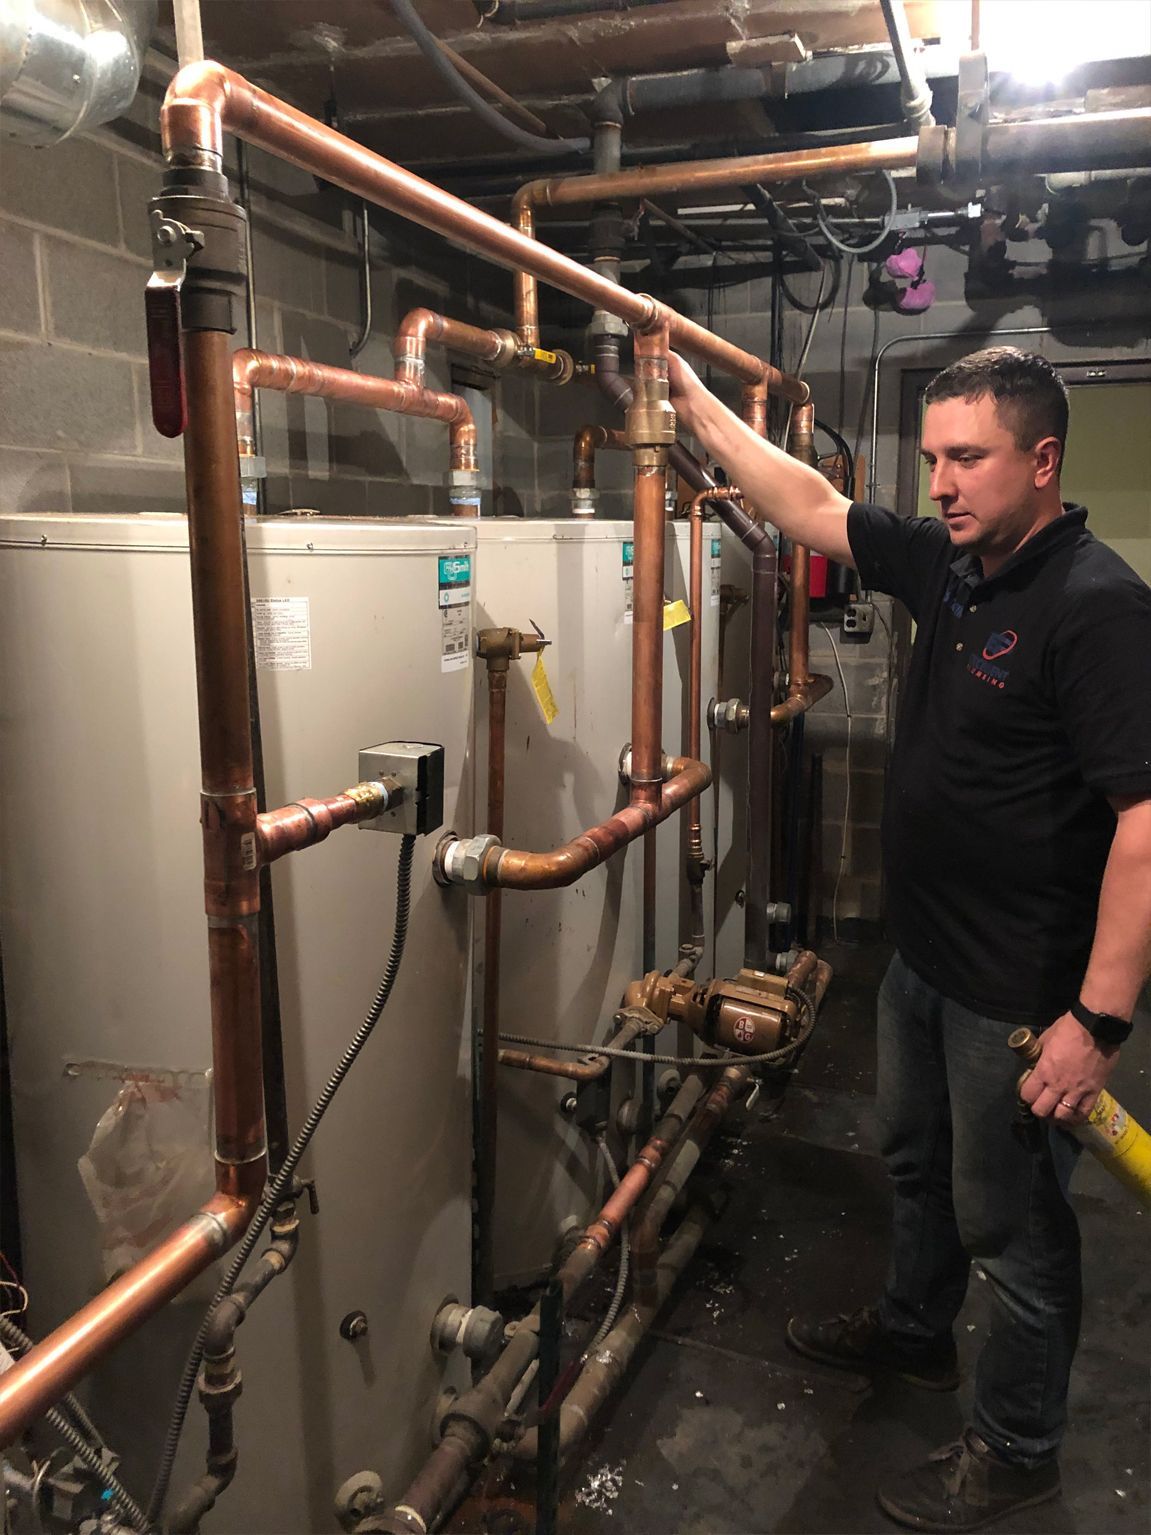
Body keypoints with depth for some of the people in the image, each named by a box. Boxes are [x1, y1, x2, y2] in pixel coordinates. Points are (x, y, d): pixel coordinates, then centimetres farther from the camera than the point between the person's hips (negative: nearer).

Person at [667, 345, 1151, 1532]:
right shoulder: (945, 560, 1)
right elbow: (809, 506, 10)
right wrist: (692, 399, 9)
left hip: (1023, 990, -8)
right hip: (923, 952, 8)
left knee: (1010, 1222, 11)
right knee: (914, 1160, 27)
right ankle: (914, 1331, 52)